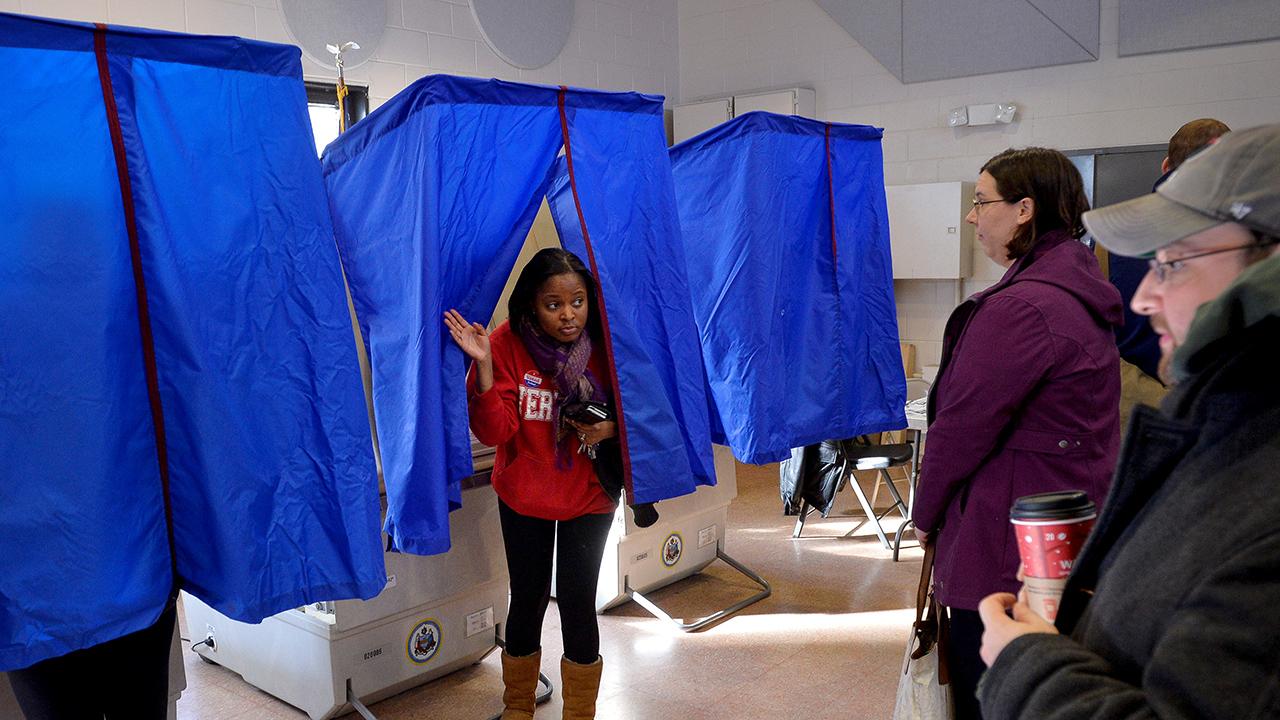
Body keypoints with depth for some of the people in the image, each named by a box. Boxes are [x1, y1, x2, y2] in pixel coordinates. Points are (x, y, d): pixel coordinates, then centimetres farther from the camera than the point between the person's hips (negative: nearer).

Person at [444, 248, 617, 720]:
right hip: (523, 496, 0)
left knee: (577, 602, 3)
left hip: (589, 498, 0)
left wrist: (610, 428, -22)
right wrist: (484, 366, -32)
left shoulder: (603, 347, -14)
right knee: (527, 599, 13)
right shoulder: (507, 344, -16)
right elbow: (494, 433, -20)